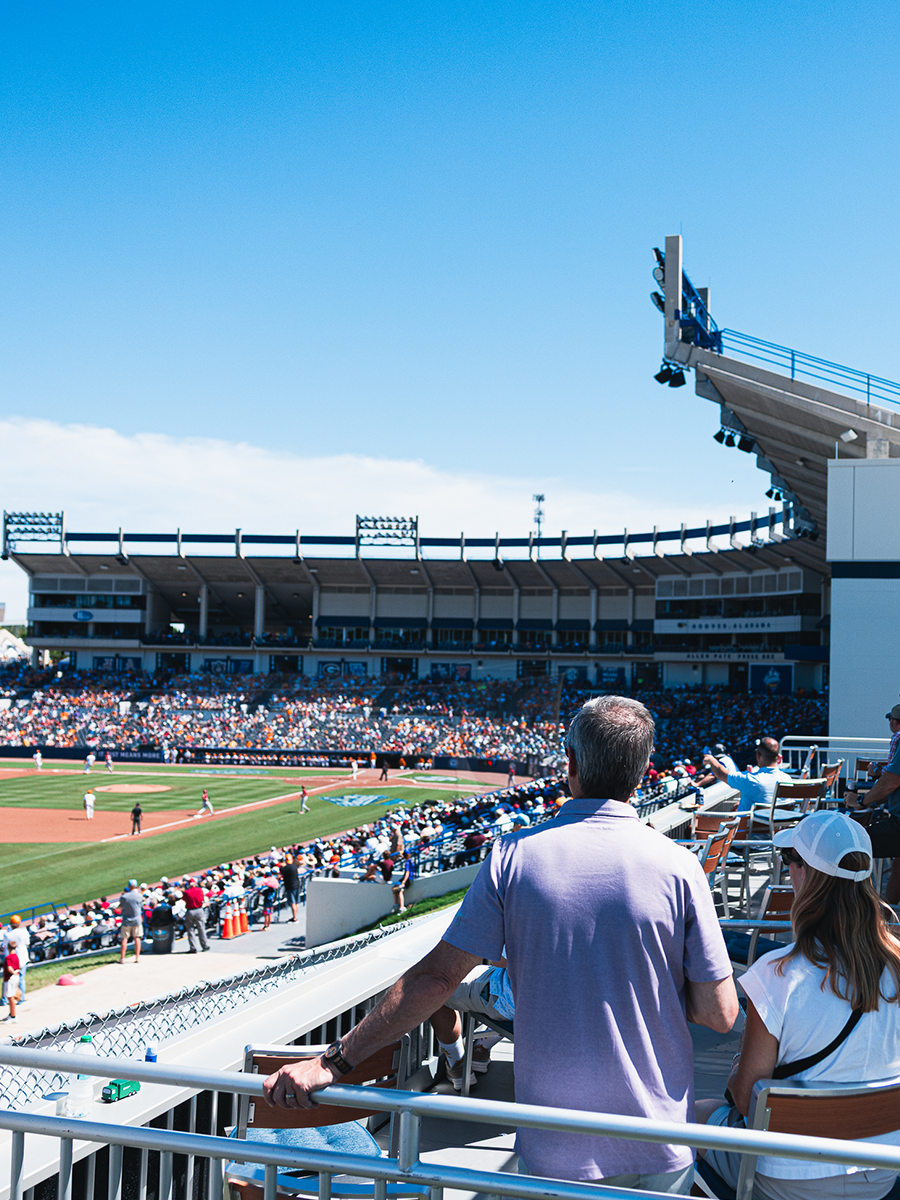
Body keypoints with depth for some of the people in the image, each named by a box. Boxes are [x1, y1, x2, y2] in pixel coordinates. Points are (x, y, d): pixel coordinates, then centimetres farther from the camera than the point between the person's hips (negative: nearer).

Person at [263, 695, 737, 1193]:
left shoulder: (514, 854, -10)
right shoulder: (677, 866, -11)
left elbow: (436, 977, -11)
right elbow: (719, 1014, -8)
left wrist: (333, 1060, -4)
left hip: (553, 1150, 1)